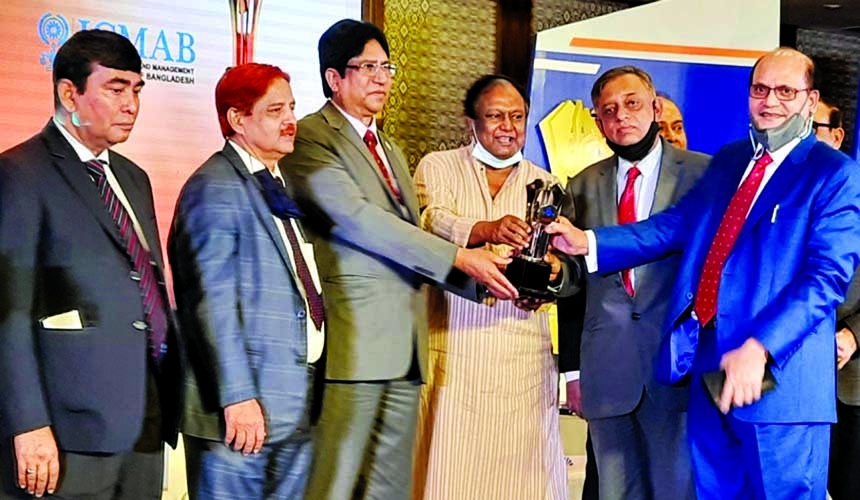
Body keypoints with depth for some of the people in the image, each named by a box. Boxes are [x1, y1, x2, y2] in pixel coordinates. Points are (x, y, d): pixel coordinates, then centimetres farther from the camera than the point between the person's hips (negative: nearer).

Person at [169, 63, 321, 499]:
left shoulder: (280, 185, 17)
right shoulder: (214, 188, -9)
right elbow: (213, 300, -16)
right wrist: (238, 396, -19)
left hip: (296, 405, 8)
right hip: (244, 408, -8)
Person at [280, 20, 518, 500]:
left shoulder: (391, 150, 24)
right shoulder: (310, 138, -4)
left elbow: (410, 235, 19)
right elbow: (357, 218, -15)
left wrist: (481, 273, 3)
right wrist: (458, 257, -15)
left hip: (405, 345, 8)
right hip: (353, 340, -8)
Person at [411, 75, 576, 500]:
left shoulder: (545, 186, 16)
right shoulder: (437, 168, 8)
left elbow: (572, 270, 7)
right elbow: (433, 221, -13)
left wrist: (554, 271, -17)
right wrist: (488, 230, -32)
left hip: (523, 353, 2)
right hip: (451, 348, -2)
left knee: (518, 465, 0)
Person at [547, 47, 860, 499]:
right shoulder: (728, 160, 16)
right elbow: (677, 224, 9)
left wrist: (758, 349, -25)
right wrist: (589, 242, -3)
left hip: (778, 378, -6)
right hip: (709, 366, 6)